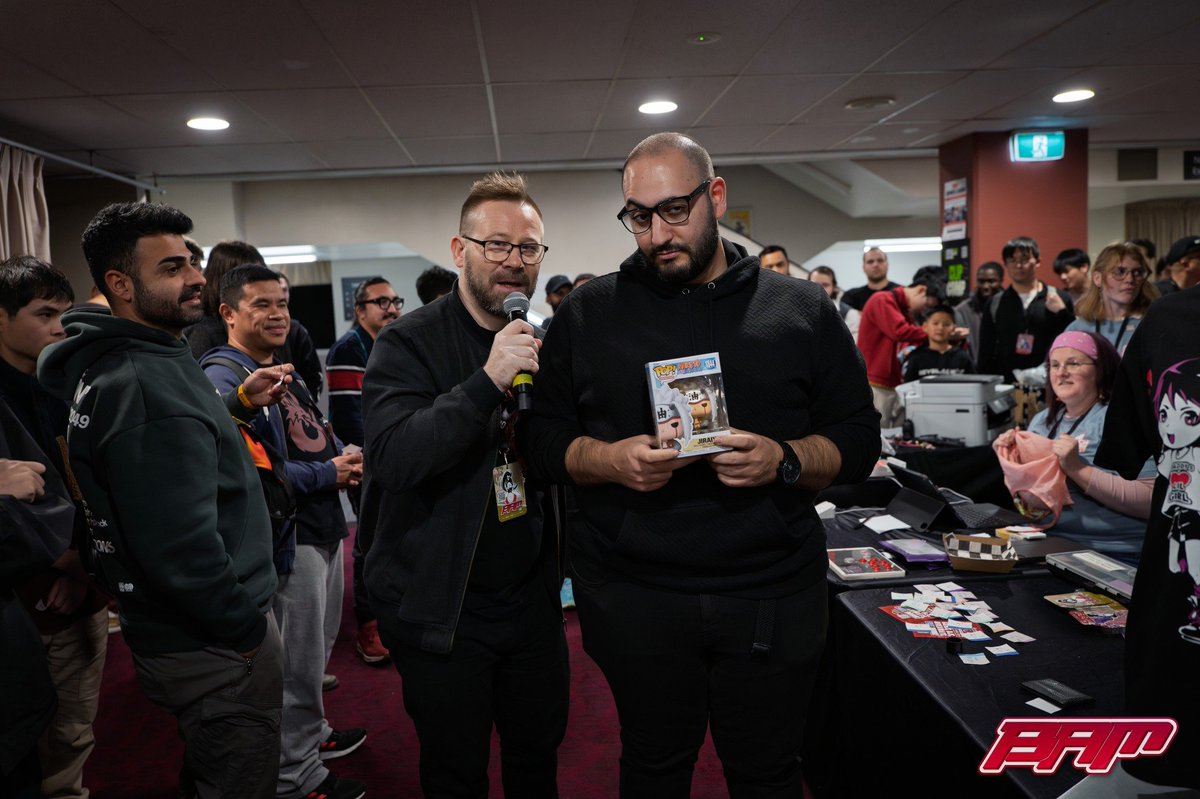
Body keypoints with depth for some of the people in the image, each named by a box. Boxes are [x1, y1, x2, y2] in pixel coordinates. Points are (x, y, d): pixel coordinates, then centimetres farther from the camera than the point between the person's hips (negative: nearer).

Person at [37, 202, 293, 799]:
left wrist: (238, 403, 6)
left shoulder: (114, 368, 7)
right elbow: (181, 549, -32)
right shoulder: (146, 388, -26)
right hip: (217, 651, -10)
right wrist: (247, 629, -18)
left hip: (180, 637, 10)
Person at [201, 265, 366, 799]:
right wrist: (328, 475, -21)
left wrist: (344, 461, 2)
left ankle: (312, 734, 42)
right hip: (286, 538, -10)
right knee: (297, 662, 3)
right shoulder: (225, 377, -17)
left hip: (323, 529, 10)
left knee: (317, 650, 23)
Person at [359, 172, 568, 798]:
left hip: (532, 599, 5)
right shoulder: (409, 343, -12)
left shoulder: (547, 343, 4)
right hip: (442, 609, -4)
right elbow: (392, 458, -26)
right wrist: (488, 380, -33)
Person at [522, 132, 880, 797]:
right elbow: (542, 438, 3)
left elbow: (859, 437, 4)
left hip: (773, 603, 0)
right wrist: (610, 459, -16)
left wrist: (786, 461, -16)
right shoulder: (587, 313, 3)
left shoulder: (802, 310, 3)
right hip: (633, 602, 1)